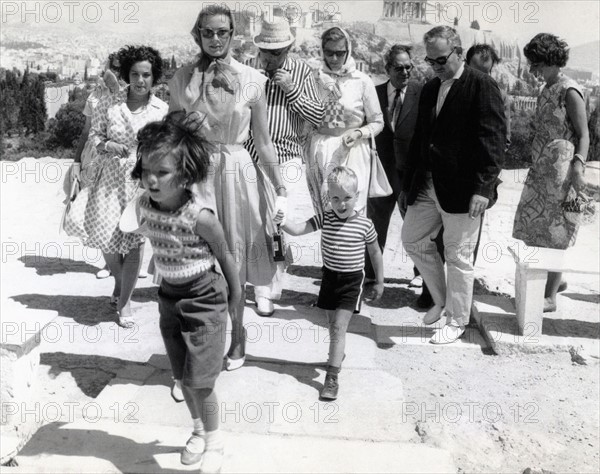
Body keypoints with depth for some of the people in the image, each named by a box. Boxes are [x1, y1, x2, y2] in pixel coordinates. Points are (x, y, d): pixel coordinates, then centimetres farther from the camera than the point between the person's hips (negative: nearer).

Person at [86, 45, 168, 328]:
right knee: (106, 237, -1)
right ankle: (119, 281, 34)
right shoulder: (108, 104, 0)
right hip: (111, 179, 1)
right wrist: (105, 145, -15)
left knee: (135, 240, -4)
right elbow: (94, 134, 6)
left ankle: (124, 301, 14)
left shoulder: (162, 110, -1)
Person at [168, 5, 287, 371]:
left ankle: (236, 338, 29)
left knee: (234, 265, 10)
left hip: (237, 173, -1)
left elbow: (263, 141, 1)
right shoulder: (182, 80, 1)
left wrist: (281, 189, 0)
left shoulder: (252, 79, -3)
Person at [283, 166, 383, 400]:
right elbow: (297, 229, -14)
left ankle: (332, 377, -6)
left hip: (352, 280, -3)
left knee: (339, 327, -9)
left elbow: (375, 252, 3)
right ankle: (338, 354, 43)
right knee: (333, 324, 16)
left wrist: (379, 282, 9)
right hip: (329, 277, 3)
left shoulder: (365, 225, -10)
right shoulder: (325, 219, -6)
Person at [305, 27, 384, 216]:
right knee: (321, 211, 5)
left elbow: (377, 122, 4)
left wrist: (358, 132, -11)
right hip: (319, 152, 2)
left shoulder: (362, 81, -2)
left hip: (351, 153, -2)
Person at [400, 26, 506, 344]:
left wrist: (483, 188, -22)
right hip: (427, 185, 8)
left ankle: (456, 321, 20)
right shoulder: (429, 89, 14)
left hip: (462, 188, -7)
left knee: (458, 256, 3)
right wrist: (408, 185, 16)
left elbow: (494, 139, -14)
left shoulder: (482, 86, -8)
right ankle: (441, 299, 33)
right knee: (413, 239, 14)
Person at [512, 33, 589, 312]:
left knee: (555, 232, -2)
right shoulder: (546, 91, 12)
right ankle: (557, 279, 29)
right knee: (534, 226, 11)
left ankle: (550, 297, 7)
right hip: (540, 169, 8)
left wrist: (578, 166, -24)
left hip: (560, 171, -8)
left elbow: (583, 135, -12)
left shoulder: (570, 91, -11)